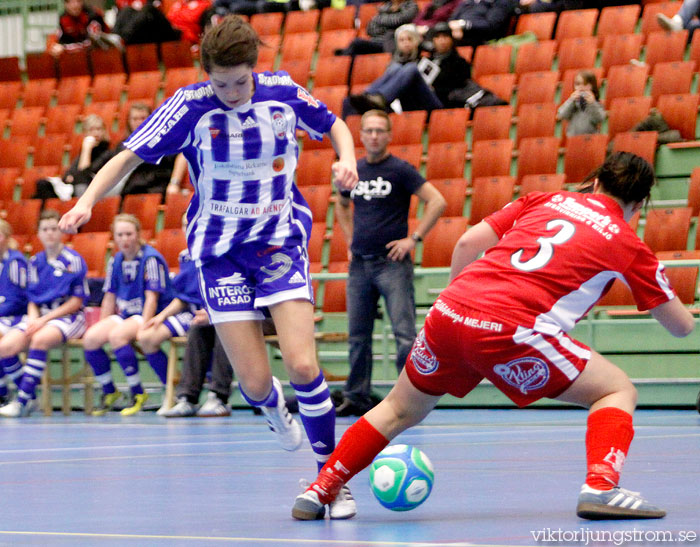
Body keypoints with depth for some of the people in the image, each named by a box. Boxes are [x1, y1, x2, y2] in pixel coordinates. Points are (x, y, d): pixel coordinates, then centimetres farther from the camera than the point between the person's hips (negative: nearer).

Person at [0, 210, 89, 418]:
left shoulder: (73, 261, -4)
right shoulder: (35, 262, 12)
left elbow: (76, 302, -6)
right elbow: (32, 300, 14)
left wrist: (45, 320, -14)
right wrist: (33, 319, -9)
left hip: (67, 316, -5)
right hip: (39, 316, 6)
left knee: (40, 340, -37)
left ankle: (23, 402, -33)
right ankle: (29, 398, -6)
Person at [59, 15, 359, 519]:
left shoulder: (283, 92, -5)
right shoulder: (191, 105, -10)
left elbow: (334, 125, 14)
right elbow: (132, 155, -7)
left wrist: (347, 158, -7)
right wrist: (87, 201, -21)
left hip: (281, 241, 0)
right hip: (220, 251, 0)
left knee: (302, 365, -17)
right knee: (254, 382, -7)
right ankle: (275, 408, 33)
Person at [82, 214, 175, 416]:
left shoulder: (151, 259, -11)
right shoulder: (115, 262, 9)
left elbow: (152, 297, -16)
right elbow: (110, 298, 14)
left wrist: (143, 329, -25)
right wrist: (101, 327, 6)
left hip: (152, 316, -7)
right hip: (126, 315, 7)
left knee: (117, 335, -32)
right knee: (90, 338, -15)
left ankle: (138, 394, -20)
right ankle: (109, 392, 1)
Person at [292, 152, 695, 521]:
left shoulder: (546, 200, 22)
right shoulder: (627, 244, 13)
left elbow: (469, 242, 16)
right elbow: (682, 326, 20)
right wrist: (686, 315, 43)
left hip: (449, 310, 5)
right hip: (510, 331, -5)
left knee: (400, 411, 27)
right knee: (619, 391, 11)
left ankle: (319, 492, 29)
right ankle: (600, 487, -11)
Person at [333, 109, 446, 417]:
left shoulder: (400, 170, -5)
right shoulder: (354, 171, 10)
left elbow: (437, 202, -9)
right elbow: (342, 206, 30)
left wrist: (413, 239, -11)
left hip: (392, 262, -5)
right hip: (359, 264, 5)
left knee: (404, 332, -10)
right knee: (357, 334, 9)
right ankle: (356, 397, 17)